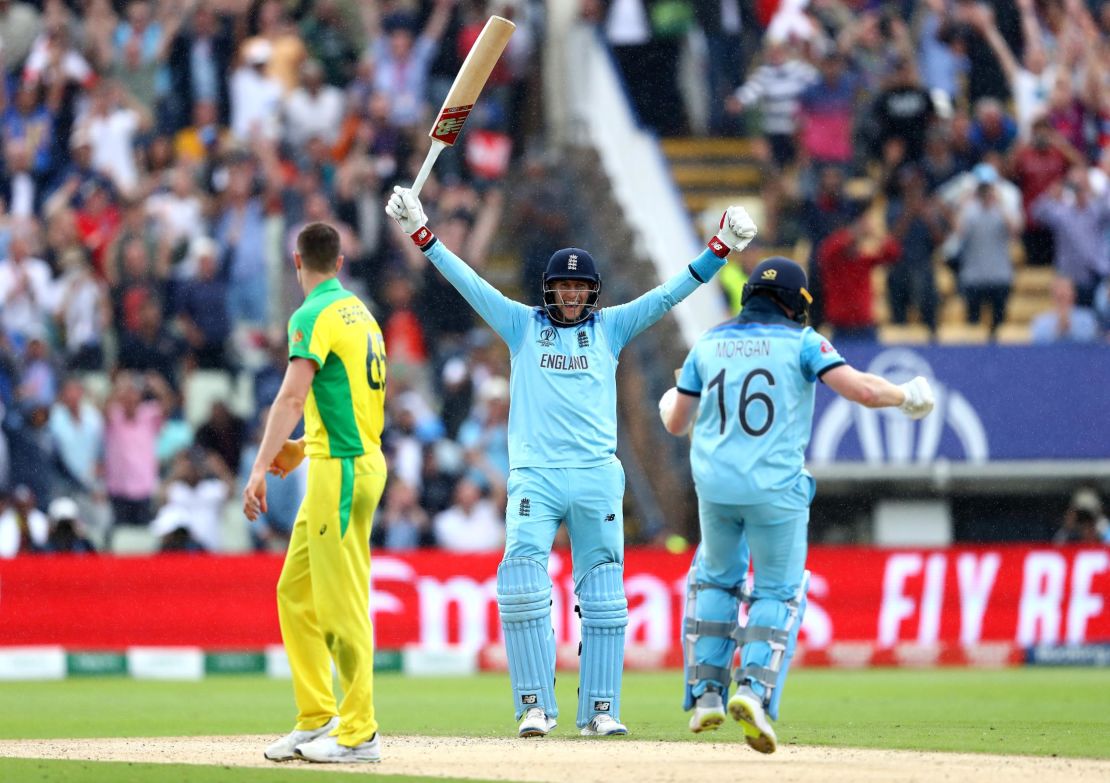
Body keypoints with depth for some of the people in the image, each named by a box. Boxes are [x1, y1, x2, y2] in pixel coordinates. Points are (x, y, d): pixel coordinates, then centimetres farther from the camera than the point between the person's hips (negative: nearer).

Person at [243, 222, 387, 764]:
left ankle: (358, 734, -6)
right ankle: (316, 720, 14)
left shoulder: (314, 317, -11)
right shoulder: (361, 313, 17)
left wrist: (260, 468, -28)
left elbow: (292, 397, -22)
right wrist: (306, 447, 27)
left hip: (342, 469, -10)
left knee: (342, 602, -7)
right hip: (351, 462, 10)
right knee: (296, 591, 13)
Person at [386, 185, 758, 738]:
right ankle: (536, 706, -10)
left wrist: (720, 249, -3)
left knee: (604, 599, 0)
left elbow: (668, 295, 7)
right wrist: (420, 233, -1)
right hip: (533, 476, -1)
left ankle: (599, 710, 4)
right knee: (522, 585, -15)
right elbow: (469, 283, 6)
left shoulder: (610, 328, 13)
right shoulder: (522, 324, 11)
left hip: (596, 476, 1)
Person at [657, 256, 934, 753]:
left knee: (717, 578, 26)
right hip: (776, 489, -3)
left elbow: (676, 424, 15)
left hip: (715, 486, 3)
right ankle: (755, 689, -12)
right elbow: (860, 388, -12)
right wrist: (906, 396, 8)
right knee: (778, 594, 11)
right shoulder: (800, 342, -1)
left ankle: (706, 692, 15)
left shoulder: (709, 344, 10)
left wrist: (671, 401, 39)